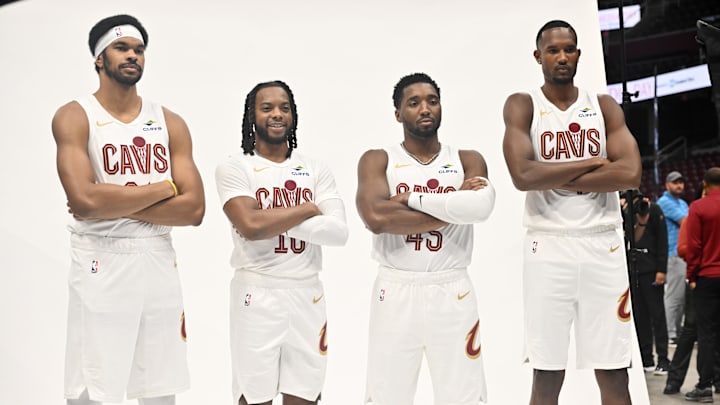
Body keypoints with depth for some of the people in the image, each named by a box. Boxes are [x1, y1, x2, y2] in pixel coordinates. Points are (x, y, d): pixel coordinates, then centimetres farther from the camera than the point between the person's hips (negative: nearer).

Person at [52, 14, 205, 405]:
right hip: (101, 268, -4)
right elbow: (86, 201, -19)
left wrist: (114, 204, -11)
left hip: (159, 265, 4)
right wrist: (162, 188, -9)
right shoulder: (74, 117, -3)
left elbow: (193, 209, -1)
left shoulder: (170, 123, 8)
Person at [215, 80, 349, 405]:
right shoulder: (234, 168, -2)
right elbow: (251, 226, -18)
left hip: (307, 294, 3)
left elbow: (338, 232, -5)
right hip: (257, 295, -3)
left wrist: (272, 219, -13)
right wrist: (308, 209, -8)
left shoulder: (316, 171, 8)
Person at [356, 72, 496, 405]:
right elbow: (376, 218, -17)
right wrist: (453, 208, -13)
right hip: (396, 291, -1)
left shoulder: (468, 161, 7)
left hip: (452, 292, 1)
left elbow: (481, 206, -16)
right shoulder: (377, 161, 3)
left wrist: (412, 198, -13)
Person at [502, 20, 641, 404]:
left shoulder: (604, 106, 9)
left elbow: (630, 174, -6)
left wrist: (560, 180, -9)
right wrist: (592, 163, -9)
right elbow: (523, 176, -15)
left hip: (603, 245, 2)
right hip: (548, 246, -2)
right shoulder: (522, 105, 2)